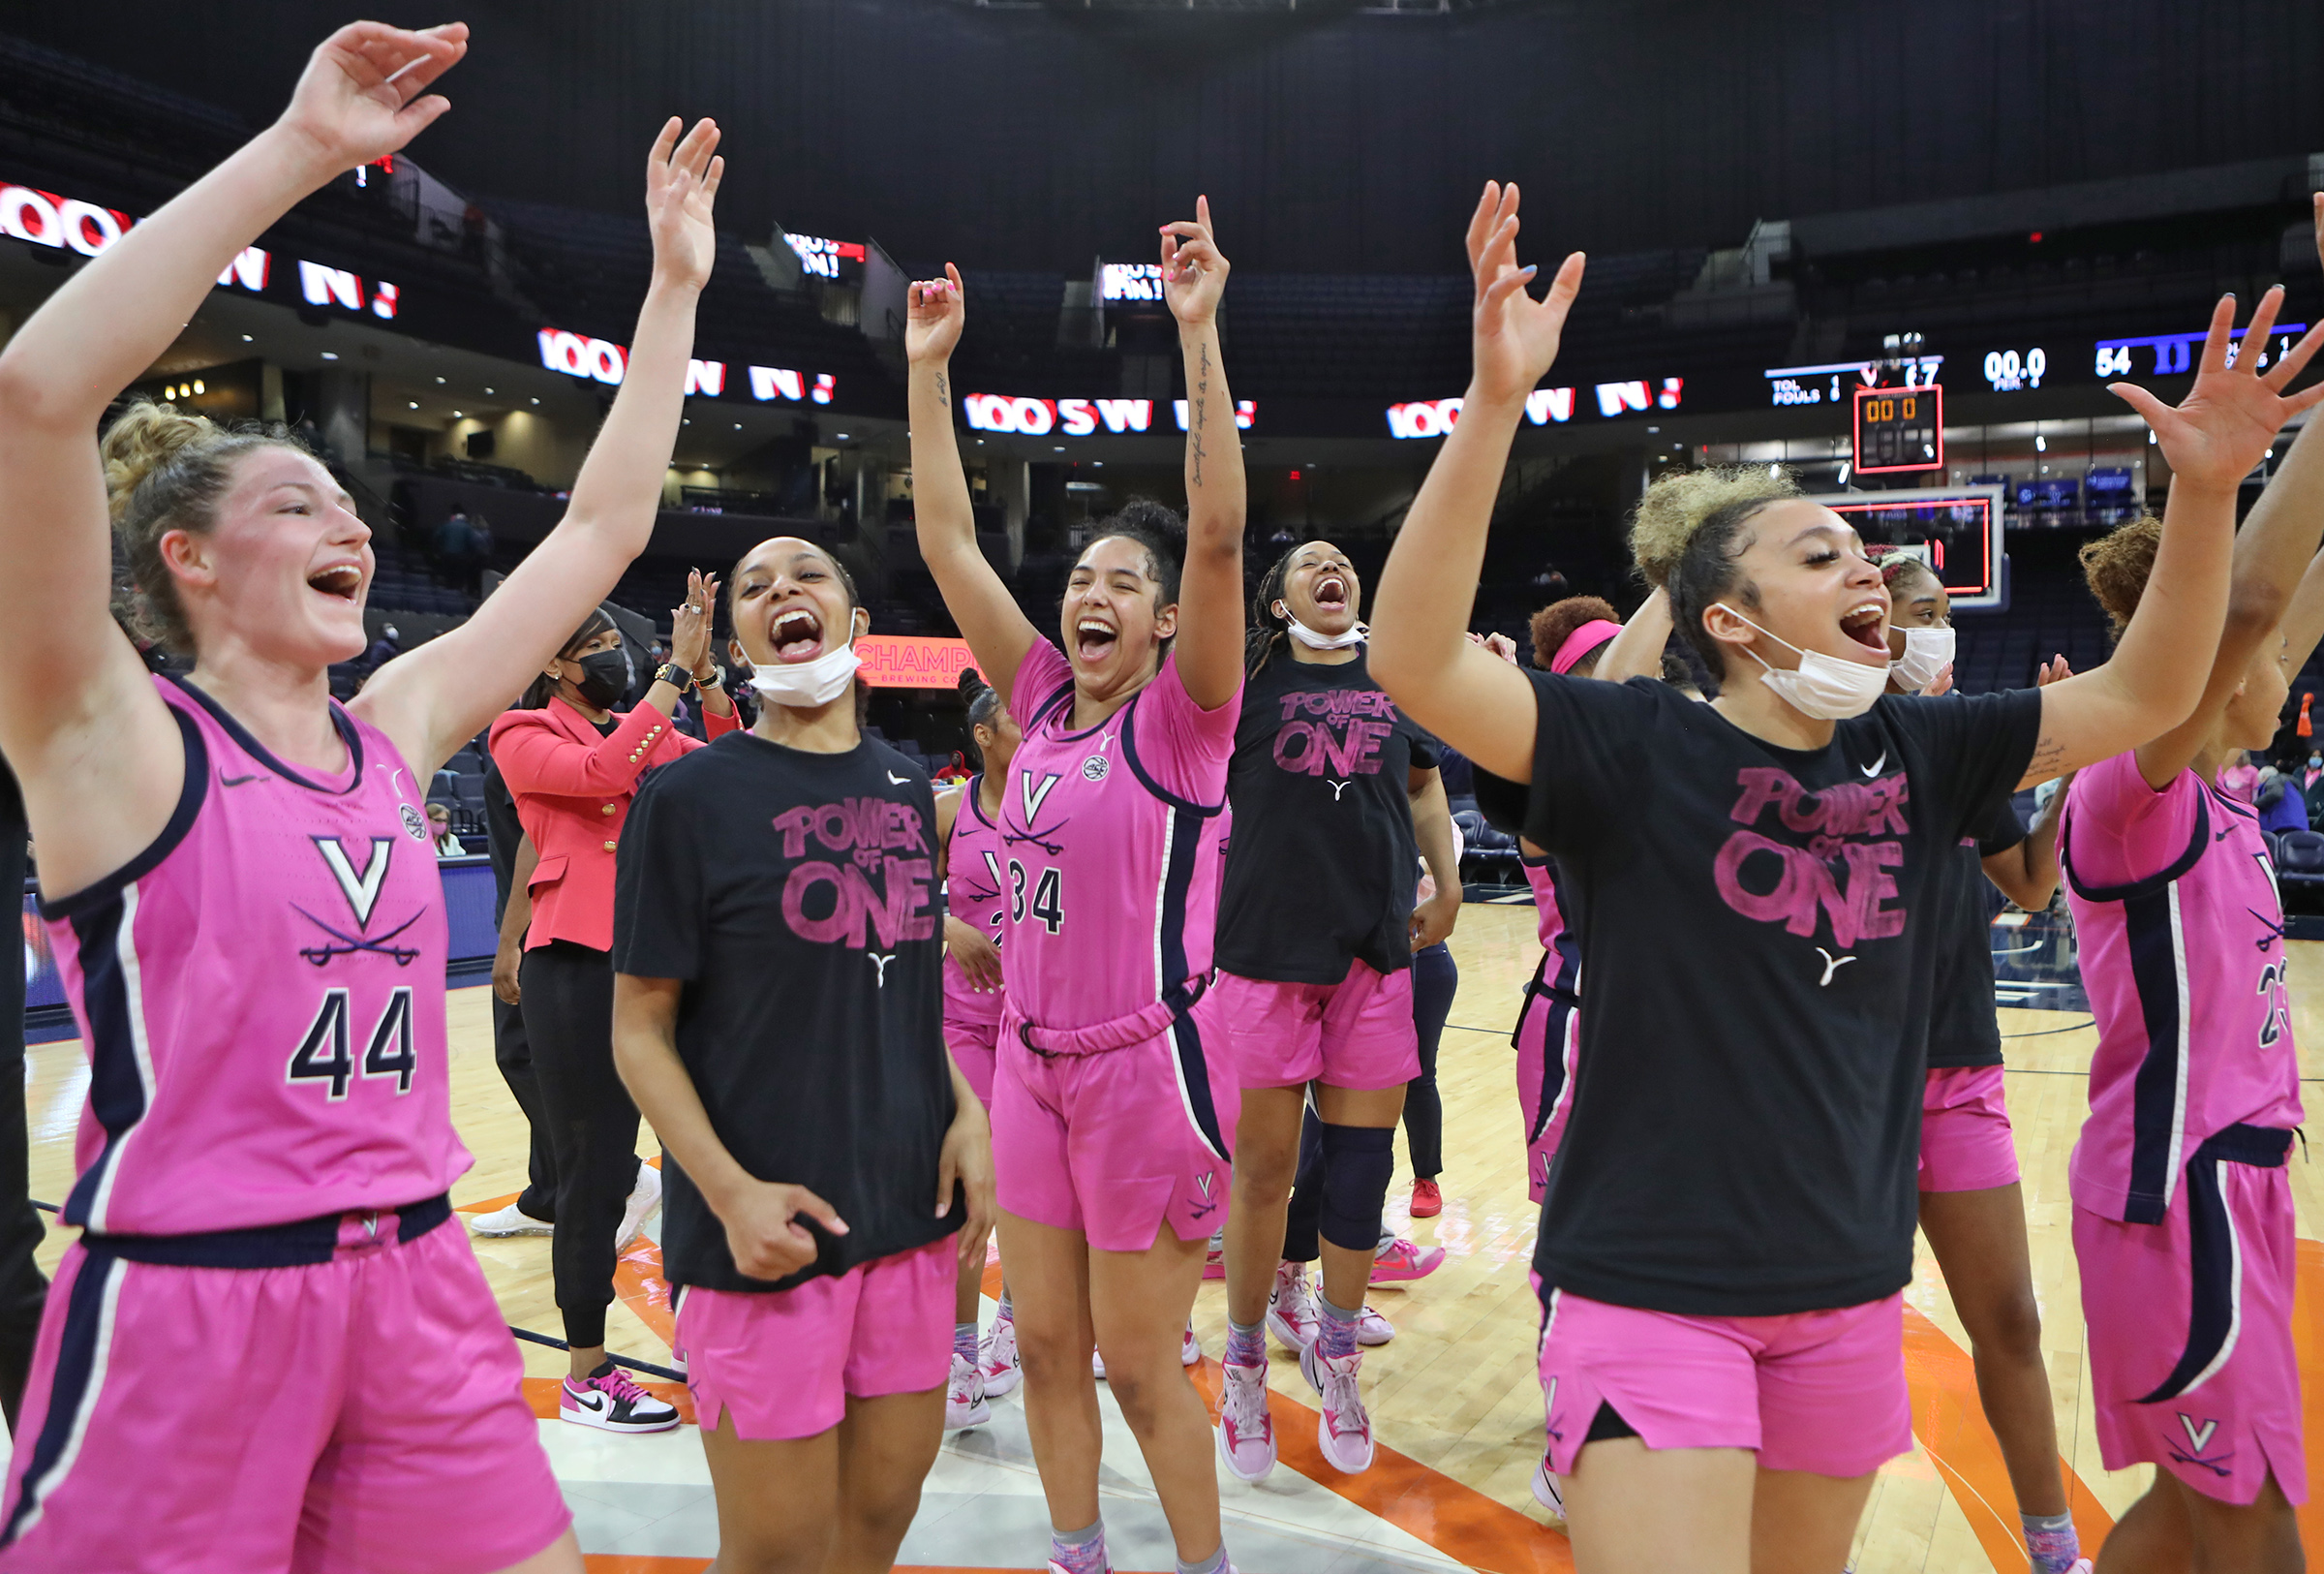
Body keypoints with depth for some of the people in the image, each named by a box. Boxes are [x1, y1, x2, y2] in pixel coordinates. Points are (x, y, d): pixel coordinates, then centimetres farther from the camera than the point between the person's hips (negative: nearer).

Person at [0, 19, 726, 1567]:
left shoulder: (394, 729, 8)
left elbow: (604, 527, 12)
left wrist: (676, 284, 14)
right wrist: (300, 149, -21)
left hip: (415, 1286, 6)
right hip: (181, 1308, -5)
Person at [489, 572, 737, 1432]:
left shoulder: (648, 728, 16)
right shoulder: (526, 737, -1)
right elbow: (601, 773, -20)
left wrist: (705, 674, -8)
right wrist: (675, 670, -17)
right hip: (577, 964, -6)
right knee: (594, 1167, 1)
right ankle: (585, 1377, 15)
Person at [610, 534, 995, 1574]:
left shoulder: (904, 785, 8)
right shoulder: (689, 795, -8)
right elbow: (640, 1028, -7)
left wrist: (966, 1113, 2)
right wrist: (730, 1191, -19)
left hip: (913, 1212, 5)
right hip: (766, 1229, -5)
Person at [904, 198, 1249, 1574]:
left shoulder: (1182, 719, -9)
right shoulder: (1047, 702, 5)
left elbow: (1220, 531, -23)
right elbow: (951, 545, 5)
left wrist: (1200, 334, -27)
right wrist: (930, 369, 4)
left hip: (1148, 1063, -6)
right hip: (1035, 1060, 6)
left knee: (1142, 1361, 6)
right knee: (1046, 1342, 15)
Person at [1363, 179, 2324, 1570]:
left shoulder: (1913, 756, 3)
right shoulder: (1636, 750, -14)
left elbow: (2144, 695, 10)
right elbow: (1416, 661, -29)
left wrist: (2206, 486, -4)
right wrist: (1496, 404, -38)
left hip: (1847, 1292, 6)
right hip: (1652, 1288, -6)